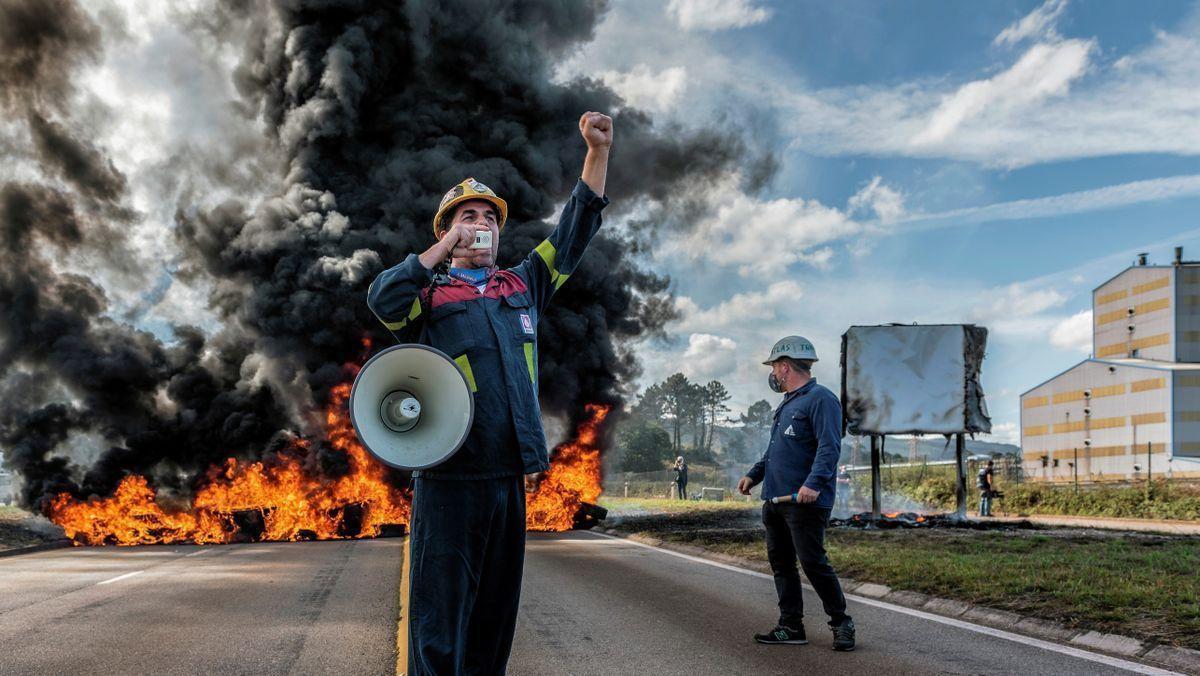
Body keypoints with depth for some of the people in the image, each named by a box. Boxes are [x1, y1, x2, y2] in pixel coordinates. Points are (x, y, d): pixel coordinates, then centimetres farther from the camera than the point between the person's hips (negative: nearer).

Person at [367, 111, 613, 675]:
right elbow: (382, 301, -15)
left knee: (496, 609, 11)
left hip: (510, 474, 5)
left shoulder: (523, 285, 19)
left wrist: (598, 150, 9)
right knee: (440, 613, -5)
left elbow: (576, 229, 18)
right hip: (449, 475, -5)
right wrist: (445, 247, -9)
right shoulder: (429, 293, 7)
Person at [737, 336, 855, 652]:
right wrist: (754, 475, 24)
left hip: (805, 501, -10)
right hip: (775, 499, 10)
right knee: (780, 562, 10)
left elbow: (829, 447, -20)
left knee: (813, 562, -7)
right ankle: (791, 627, 17)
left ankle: (841, 624, 8)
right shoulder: (787, 404, 21)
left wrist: (814, 483, -31)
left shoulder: (821, 399, -10)